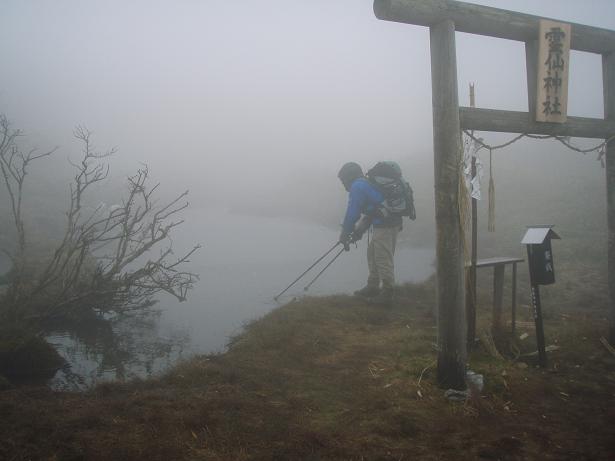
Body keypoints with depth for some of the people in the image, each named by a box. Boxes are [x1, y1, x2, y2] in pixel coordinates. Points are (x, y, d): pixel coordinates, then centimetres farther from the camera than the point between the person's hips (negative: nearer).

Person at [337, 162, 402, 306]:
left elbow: (352, 213, -9)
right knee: (372, 253, 19)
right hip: (393, 222, 10)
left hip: (384, 226, -10)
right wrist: (359, 230, 22)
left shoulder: (357, 187, -8)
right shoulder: (368, 183, 22)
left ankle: (387, 294, 4)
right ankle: (373, 287, 27)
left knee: (383, 259, -3)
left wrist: (344, 235, 0)